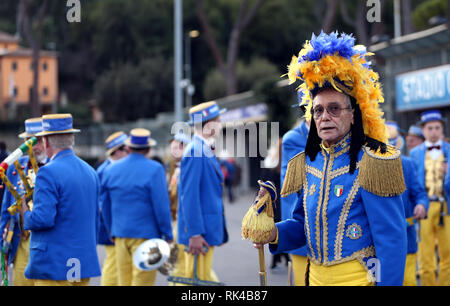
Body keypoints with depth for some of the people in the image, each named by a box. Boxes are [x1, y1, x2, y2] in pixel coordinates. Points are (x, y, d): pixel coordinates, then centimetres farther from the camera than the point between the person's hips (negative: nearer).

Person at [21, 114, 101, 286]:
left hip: (54, 266, -8)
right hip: (84, 265, 8)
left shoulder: (48, 173, -14)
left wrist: (26, 215, -2)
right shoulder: (90, 171, 11)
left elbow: (44, 219, -21)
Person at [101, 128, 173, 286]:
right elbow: (161, 206, -11)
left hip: (120, 234, 5)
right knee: (142, 281, -4)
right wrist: (168, 236, -4)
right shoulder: (154, 169, -8)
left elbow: (105, 206, 14)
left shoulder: (110, 170, 9)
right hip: (146, 235, -5)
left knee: (124, 281, 10)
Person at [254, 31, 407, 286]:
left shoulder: (371, 162, -14)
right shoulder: (309, 163, 5)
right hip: (316, 277, 6)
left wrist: (389, 283, -19)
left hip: (360, 277, -6)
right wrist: (276, 234, -4)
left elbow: (392, 240, -15)